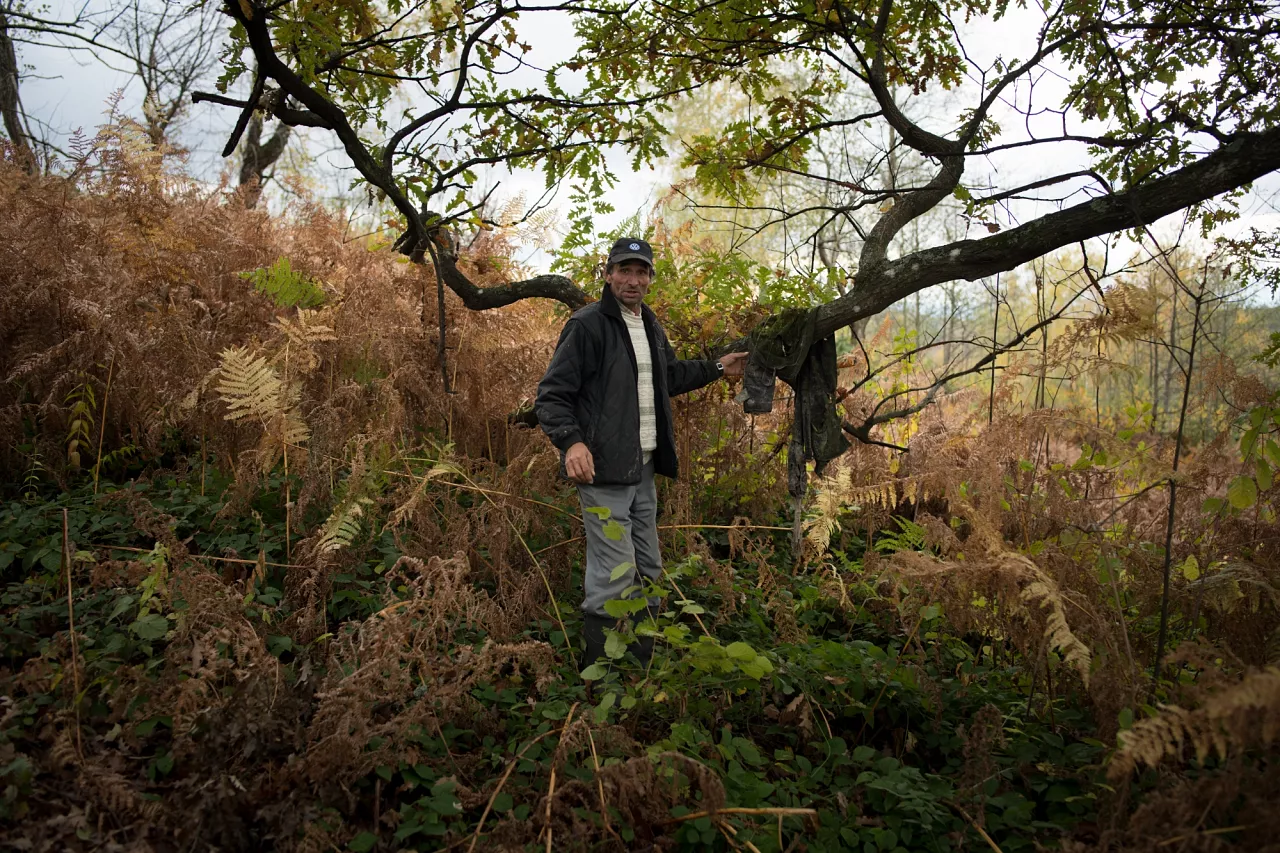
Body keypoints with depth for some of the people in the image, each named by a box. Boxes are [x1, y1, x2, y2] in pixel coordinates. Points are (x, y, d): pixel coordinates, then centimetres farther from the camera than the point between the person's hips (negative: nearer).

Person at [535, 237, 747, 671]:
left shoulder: (651, 327, 15)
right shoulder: (587, 325, -11)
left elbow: (670, 375, 35)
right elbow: (552, 395, -15)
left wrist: (717, 368, 34)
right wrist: (571, 441, -30)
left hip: (644, 470, 9)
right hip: (603, 471, -9)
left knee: (647, 571, 15)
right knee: (615, 575, -11)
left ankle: (641, 668, 29)